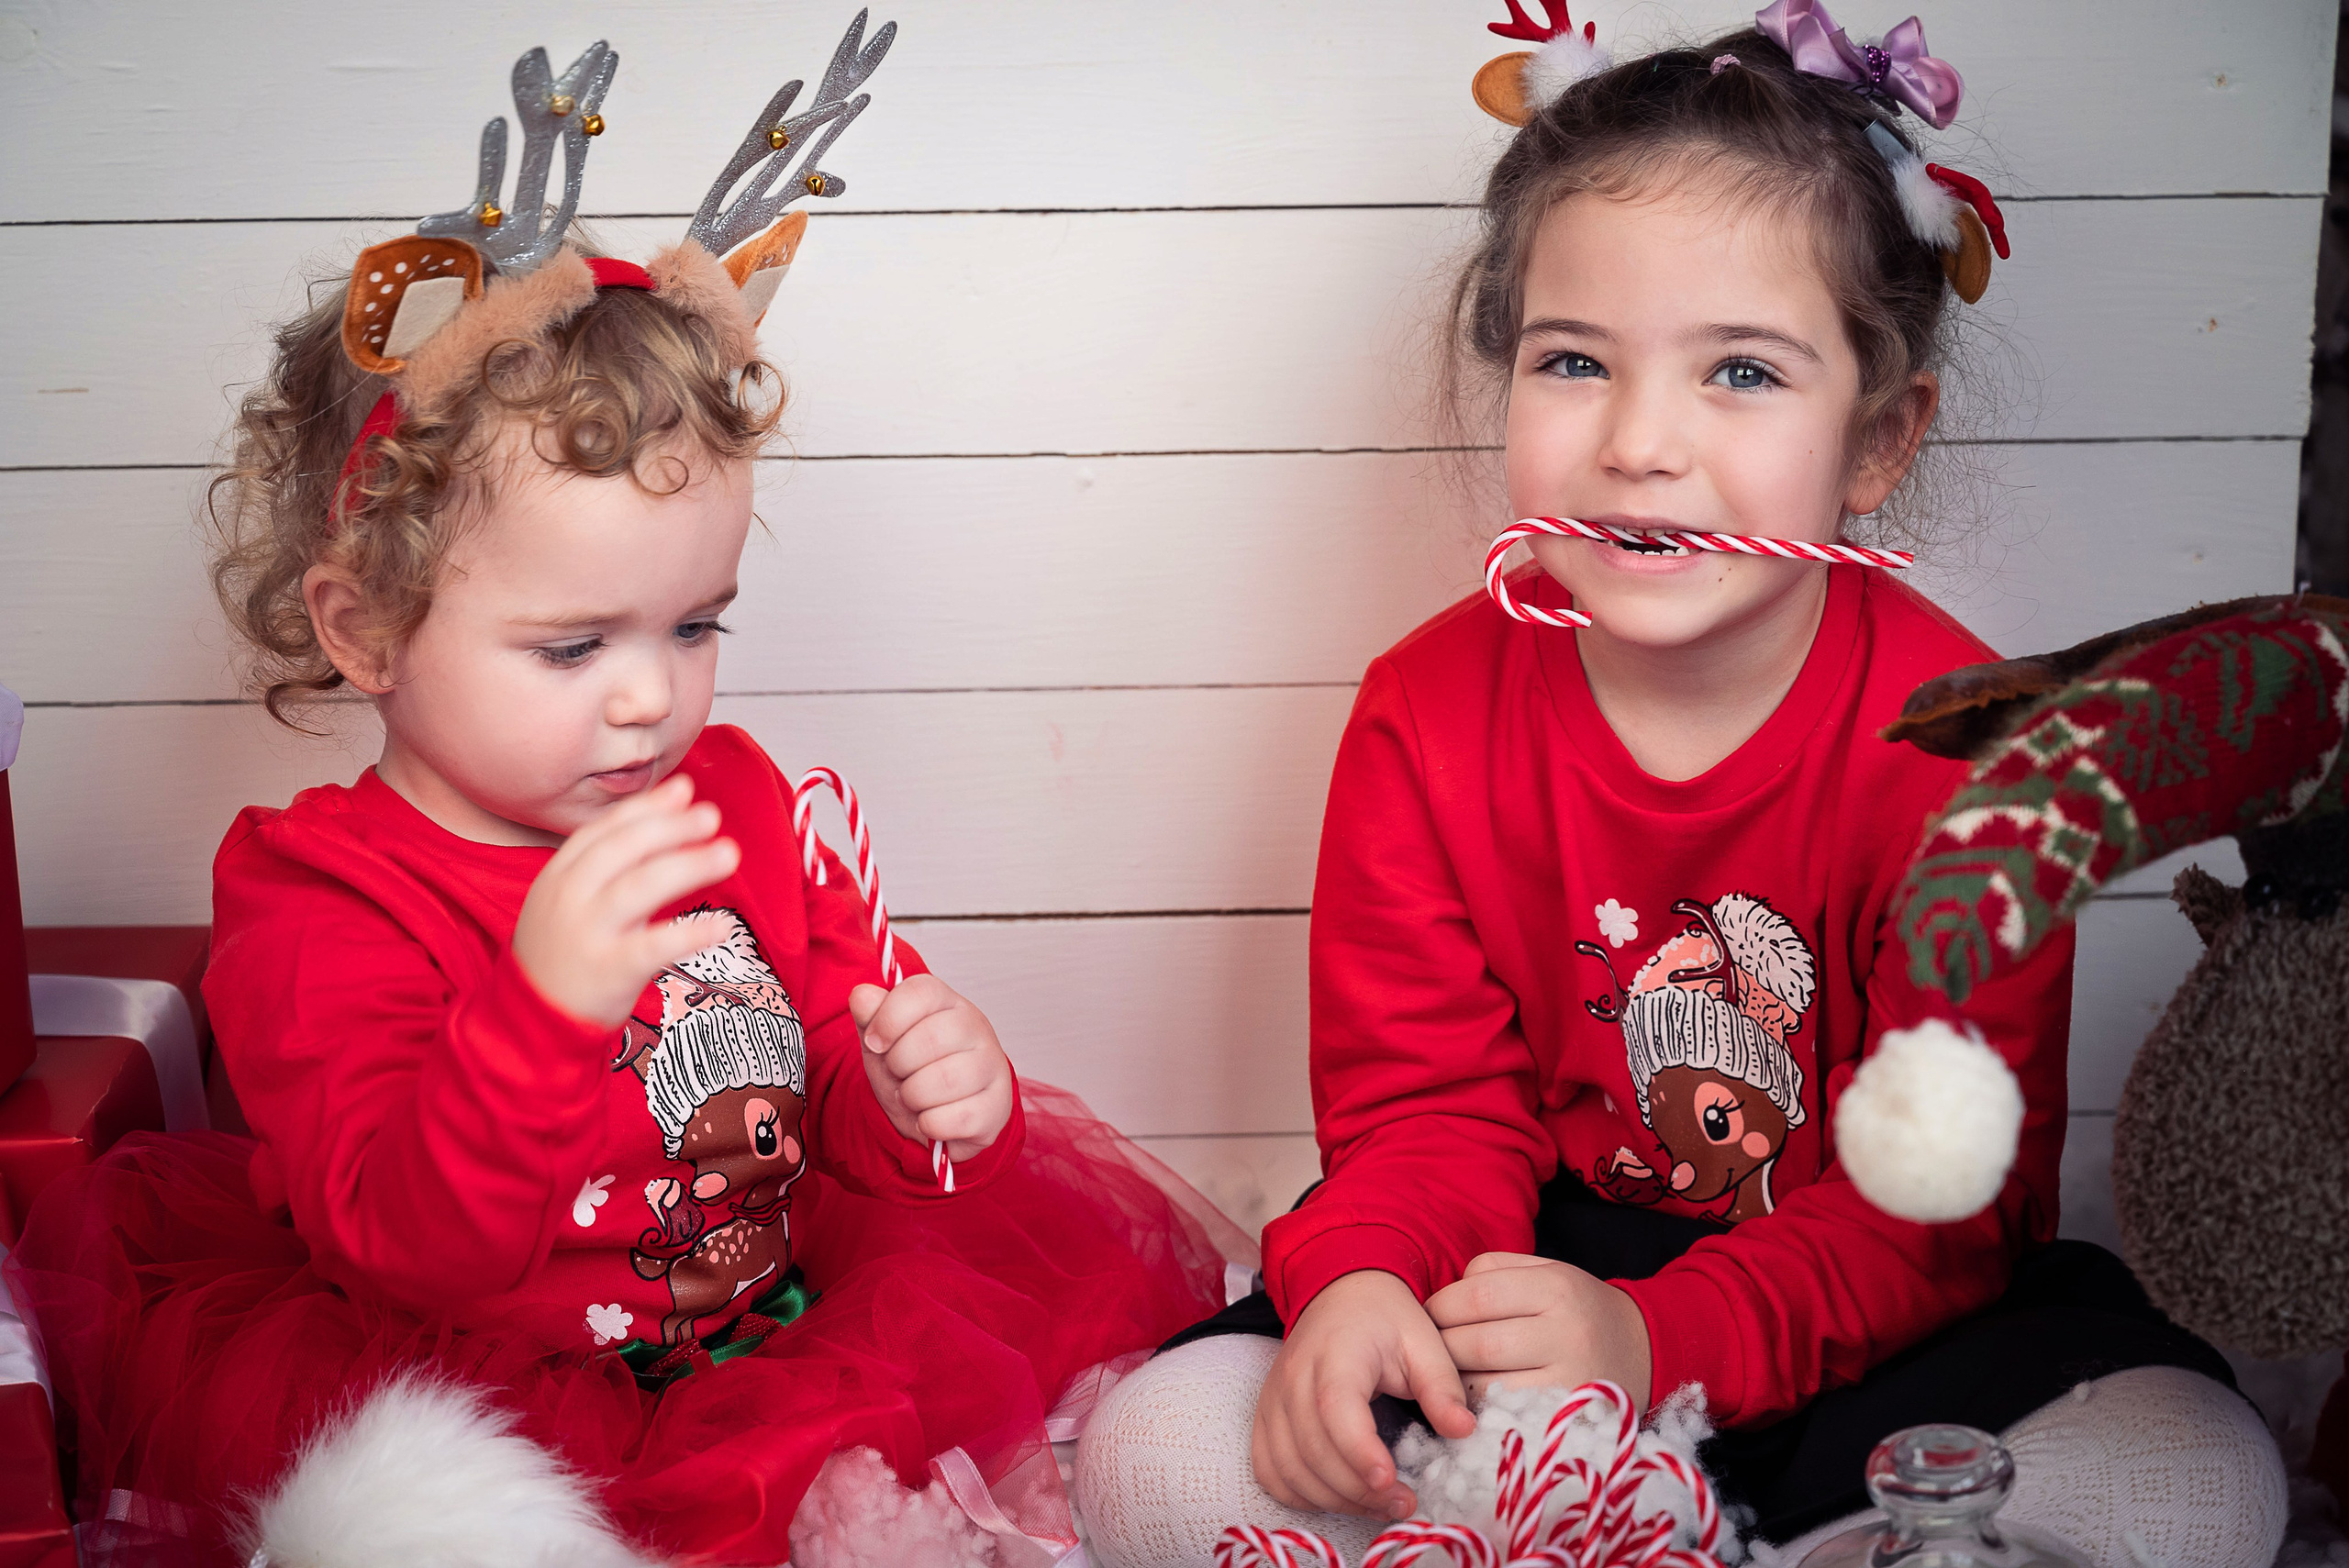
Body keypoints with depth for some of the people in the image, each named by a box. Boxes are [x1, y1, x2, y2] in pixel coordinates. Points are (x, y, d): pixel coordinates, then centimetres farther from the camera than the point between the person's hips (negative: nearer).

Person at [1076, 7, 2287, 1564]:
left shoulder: (1956, 739, -15)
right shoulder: (1430, 716, -7)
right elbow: (1429, 1103, -2)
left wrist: (1662, 1340, -32)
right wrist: (1365, 1279, -27)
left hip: (1865, 1326, -1)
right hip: (1552, 1262, 1)